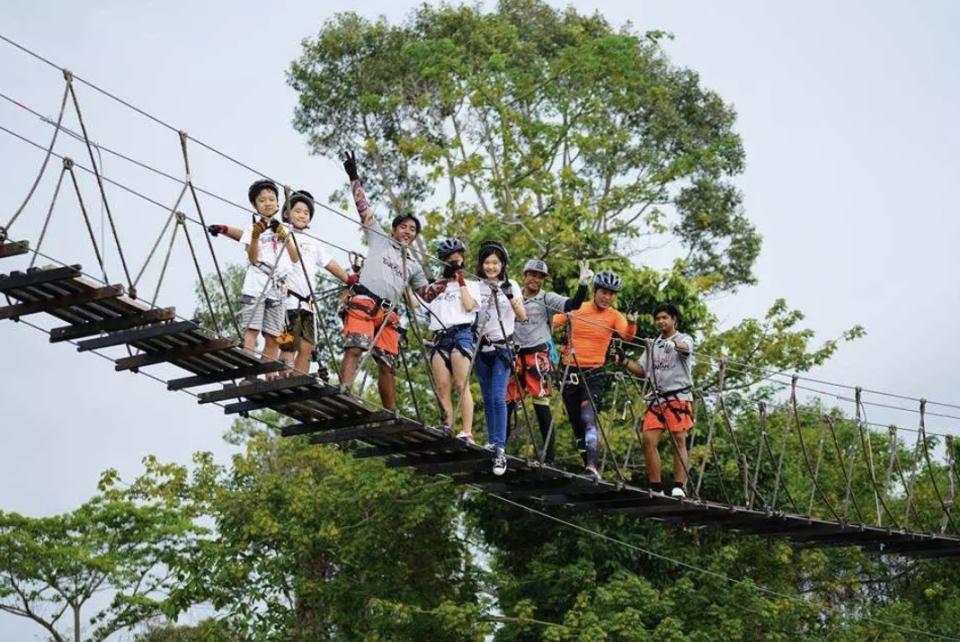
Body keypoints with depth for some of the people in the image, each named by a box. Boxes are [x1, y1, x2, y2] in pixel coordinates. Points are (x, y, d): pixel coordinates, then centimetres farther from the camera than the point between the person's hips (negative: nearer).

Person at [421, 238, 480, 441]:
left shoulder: (471, 284, 18)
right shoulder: (436, 286, 27)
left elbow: (469, 305, 0)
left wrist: (461, 280, 6)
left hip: (461, 334, -4)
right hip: (440, 338, 4)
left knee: (462, 385, -15)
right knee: (442, 387, -10)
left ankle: (467, 433, -22)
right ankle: (447, 429, -16)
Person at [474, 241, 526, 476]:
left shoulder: (511, 286, -1)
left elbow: (522, 317, -11)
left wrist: (515, 304, -31)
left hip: (502, 348, -3)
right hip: (482, 348, 3)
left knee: (498, 397, -14)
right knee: (487, 398, 10)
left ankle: (500, 450, -16)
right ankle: (491, 442, 23)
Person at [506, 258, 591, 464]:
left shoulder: (547, 298, 2)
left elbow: (573, 305, -11)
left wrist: (583, 284, -25)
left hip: (538, 355, -4)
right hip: (516, 354, 4)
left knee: (541, 404, -9)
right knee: (509, 401, 7)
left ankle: (549, 456, -7)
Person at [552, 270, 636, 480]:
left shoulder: (614, 316, 1)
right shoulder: (576, 308, 4)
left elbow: (627, 335, -16)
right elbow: (552, 323, -2)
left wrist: (632, 323, -38)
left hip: (594, 374, -3)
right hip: (571, 372, 3)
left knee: (589, 418, -21)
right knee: (577, 423, 8)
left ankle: (592, 467, -27)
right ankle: (587, 465, 19)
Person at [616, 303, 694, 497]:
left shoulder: (684, 339, 6)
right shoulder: (652, 346, 22)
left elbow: (685, 348, -19)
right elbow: (641, 371, 18)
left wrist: (673, 344, -42)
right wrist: (624, 361, 2)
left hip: (679, 397, -5)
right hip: (656, 398, 5)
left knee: (679, 441, -9)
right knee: (648, 440, -6)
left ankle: (679, 486, -10)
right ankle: (656, 488, -3)